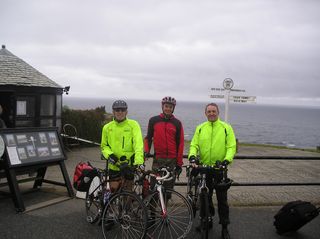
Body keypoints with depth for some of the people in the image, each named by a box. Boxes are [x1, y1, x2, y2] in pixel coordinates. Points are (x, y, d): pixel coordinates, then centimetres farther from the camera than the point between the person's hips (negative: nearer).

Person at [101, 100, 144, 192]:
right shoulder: (107, 127, 6)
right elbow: (104, 146, 14)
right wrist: (109, 155, -8)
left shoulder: (133, 125, -4)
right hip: (114, 166, 2)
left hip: (129, 166, -2)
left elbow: (138, 144, -16)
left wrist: (139, 161, -29)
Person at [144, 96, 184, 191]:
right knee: (154, 186, -4)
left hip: (172, 160, 0)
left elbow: (180, 143, 4)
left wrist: (179, 163, 1)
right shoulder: (153, 120, 6)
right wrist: (146, 150, -3)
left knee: (169, 187, 5)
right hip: (158, 159, 0)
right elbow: (148, 138, 14)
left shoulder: (177, 123, 5)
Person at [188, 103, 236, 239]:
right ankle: (207, 221, 31)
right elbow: (194, 145, 2)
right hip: (203, 167, 3)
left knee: (222, 199, 2)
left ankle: (224, 227, 11)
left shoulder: (226, 128, -1)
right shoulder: (200, 128, 6)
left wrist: (227, 159, -22)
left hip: (220, 168, -2)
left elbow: (231, 147, -6)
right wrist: (192, 156, -18)